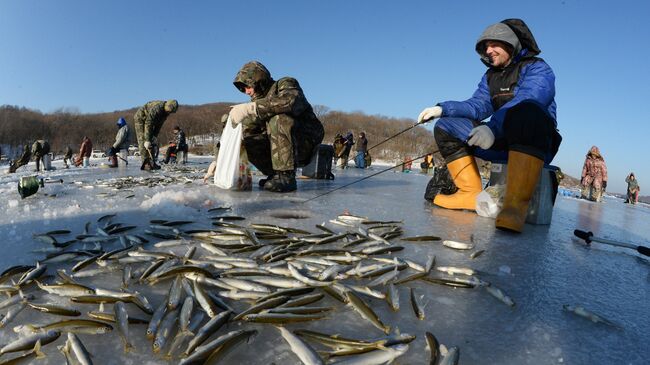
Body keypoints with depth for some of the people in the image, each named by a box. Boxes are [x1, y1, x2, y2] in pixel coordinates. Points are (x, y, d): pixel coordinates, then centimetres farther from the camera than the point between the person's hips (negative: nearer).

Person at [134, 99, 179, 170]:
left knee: (152, 142, 2)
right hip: (141, 119, -8)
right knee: (143, 141, -15)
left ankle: (151, 163, 3)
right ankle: (145, 164, -18)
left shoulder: (166, 111, -9)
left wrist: (155, 136, -7)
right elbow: (148, 125, -36)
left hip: (149, 121, 8)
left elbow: (159, 125, -1)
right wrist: (147, 140, -37)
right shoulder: (156, 109, -35)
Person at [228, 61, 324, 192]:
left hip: (307, 141, -6)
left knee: (278, 118, -32)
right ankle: (275, 174, -1)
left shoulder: (285, 84, -7)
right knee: (246, 140, -12)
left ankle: (286, 176, -29)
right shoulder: (259, 101, 13)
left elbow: (290, 101, -33)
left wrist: (250, 107, -37)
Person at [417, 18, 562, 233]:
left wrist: (492, 128, -41)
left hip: (537, 142, -6)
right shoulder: (490, 76, 19)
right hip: (501, 142, 6)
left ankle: (516, 204, -47)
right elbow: (477, 105, 5)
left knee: (527, 112, -40)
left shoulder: (537, 69, -3)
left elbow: (526, 101, -23)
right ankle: (472, 194, -14)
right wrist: (442, 109, -13)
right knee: (445, 127, -4)